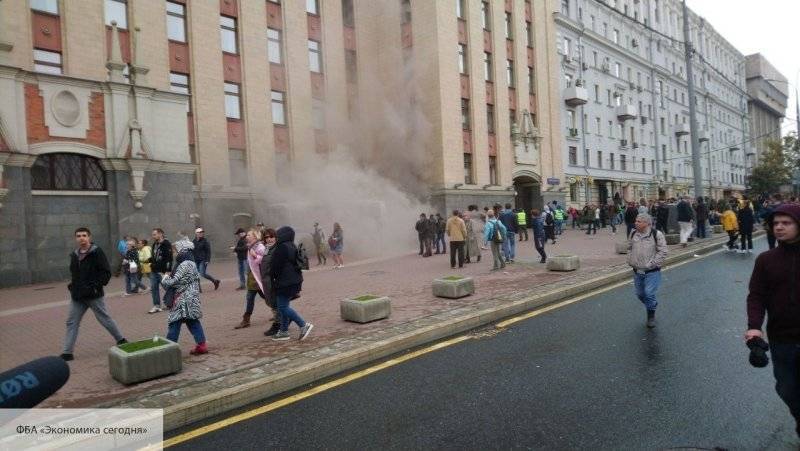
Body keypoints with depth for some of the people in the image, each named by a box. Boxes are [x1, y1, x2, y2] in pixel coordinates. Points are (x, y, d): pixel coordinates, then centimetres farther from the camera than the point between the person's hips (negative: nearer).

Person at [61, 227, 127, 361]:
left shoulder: (97, 252, -10)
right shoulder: (74, 255, 10)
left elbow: (106, 272, -12)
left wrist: (96, 286, -19)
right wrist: (72, 285, 10)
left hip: (94, 295, -6)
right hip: (77, 295, 6)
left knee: (105, 319, 5)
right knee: (71, 322, 6)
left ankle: (121, 340, 22)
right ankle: (67, 353, 13)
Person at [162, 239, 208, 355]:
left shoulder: (185, 264, -18)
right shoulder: (190, 262, 13)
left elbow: (174, 282, -19)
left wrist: (166, 277, -1)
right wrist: (170, 276, 9)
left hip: (184, 299, -10)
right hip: (190, 298, 10)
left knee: (174, 322, -1)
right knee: (193, 321, 12)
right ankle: (201, 345, 14)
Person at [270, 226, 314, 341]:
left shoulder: (281, 247, -16)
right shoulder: (293, 247, 12)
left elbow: (275, 266, -15)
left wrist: (272, 278, 3)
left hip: (285, 282, -10)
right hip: (295, 281, 10)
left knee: (283, 307, -5)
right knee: (284, 306, 15)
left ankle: (304, 325, -8)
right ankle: (284, 331, 20)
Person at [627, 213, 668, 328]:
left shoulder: (657, 234, -11)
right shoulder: (633, 234, 4)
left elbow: (662, 252, -11)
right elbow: (629, 248, 17)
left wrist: (651, 264, -17)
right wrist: (631, 261, 5)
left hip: (652, 272, -5)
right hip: (637, 271, 5)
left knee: (649, 294, -12)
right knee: (640, 294, 13)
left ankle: (651, 316, 10)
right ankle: (653, 305, 42)